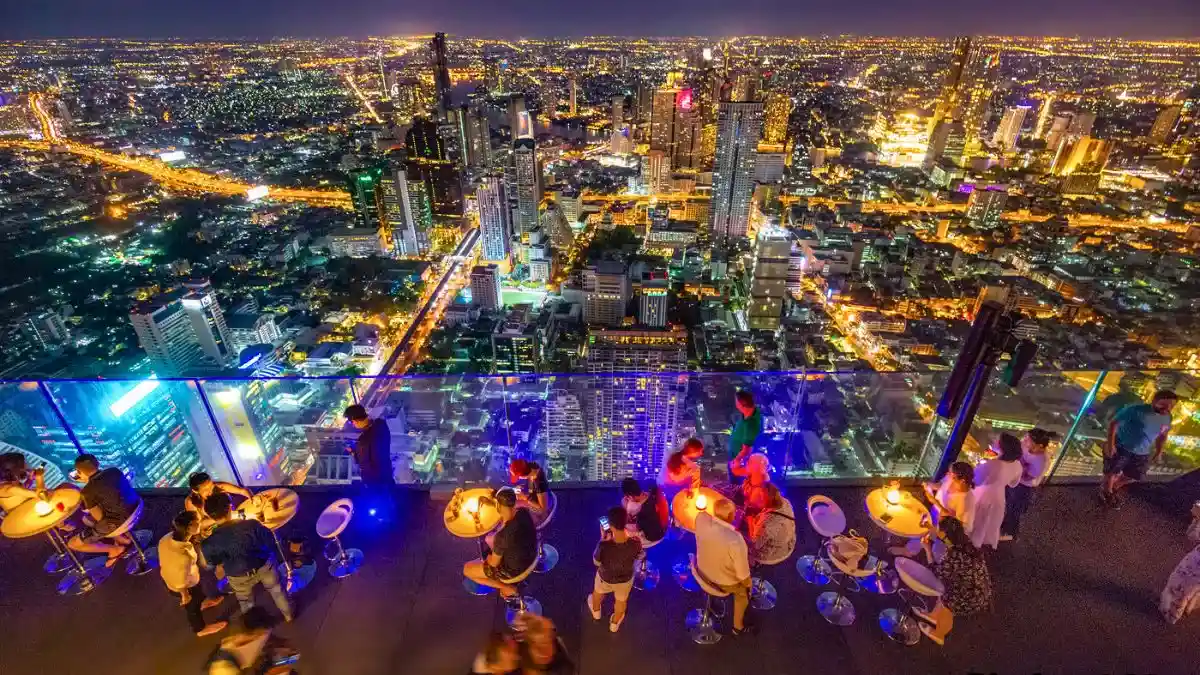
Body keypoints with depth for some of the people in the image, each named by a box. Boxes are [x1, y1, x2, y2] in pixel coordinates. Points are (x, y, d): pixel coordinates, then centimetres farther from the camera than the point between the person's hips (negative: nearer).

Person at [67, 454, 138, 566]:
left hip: (118, 522, -7)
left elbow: (99, 518, -5)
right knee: (86, 519, 30)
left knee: (72, 544, 9)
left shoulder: (88, 491, -15)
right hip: (136, 510, 7)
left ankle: (115, 549, 12)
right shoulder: (114, 470, 1)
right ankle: (122, 538, 24)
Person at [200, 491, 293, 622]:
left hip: (239, 577, 0)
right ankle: (288, 614, 50)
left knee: (246, 602, 31)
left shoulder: (209, 543, -28)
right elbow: (271, 543, -16)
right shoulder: (251, 525, -31)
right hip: (264, 566, 0)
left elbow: (212, 564, -9)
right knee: (277, 590, 29)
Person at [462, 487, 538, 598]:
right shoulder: (524, 512, -19)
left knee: (466, 569, 10)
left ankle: (508, 588, 11)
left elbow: (494, 563, -17)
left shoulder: (503, 535, -37)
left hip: (514, 570, -7)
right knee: (489, 539, 28)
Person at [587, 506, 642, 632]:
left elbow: (596, 562, -19)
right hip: (625, 578, 1)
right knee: (621, 600, 34)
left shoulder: (603, 546, -41)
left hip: (605, 577, -1)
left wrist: (603, 539, -14)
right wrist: (628, 534, -8)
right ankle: (614, 624, 61)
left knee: (598, 592, 36)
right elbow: (639, 556, -10)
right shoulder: (636, 543, -35)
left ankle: (596, 611, 66)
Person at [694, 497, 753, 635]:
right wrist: (747, 584, -6)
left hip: (702, 572, 5)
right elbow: (743, 575, -23)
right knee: (743, 592, 30)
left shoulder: (701, 518, -27)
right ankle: (738, 626, 47)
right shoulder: (735, 541, -41)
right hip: (725, 583, -5)